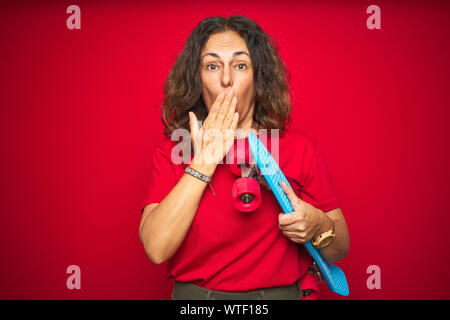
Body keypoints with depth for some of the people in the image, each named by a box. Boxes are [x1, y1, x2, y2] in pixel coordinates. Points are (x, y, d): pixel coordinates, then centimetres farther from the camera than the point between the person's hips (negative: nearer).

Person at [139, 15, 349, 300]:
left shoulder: (300, 148, -2)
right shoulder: (170, 150, 0)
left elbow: (340, 249, 5)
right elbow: (156, 248, -13)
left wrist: (319, 226, -16)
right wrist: (203, 161, -13)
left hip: (279, 292, 1)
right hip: (192, 292, 0)